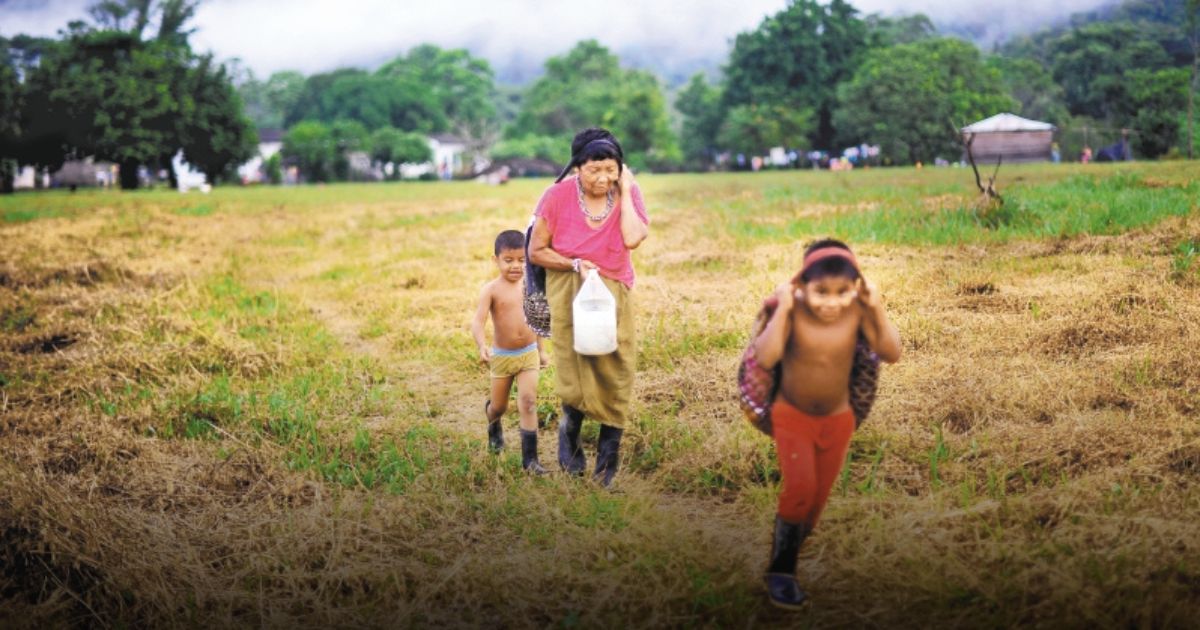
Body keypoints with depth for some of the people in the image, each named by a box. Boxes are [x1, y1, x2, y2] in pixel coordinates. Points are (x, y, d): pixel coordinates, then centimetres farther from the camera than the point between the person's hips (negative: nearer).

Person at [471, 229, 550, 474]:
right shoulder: (491, 290, -12)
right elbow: (477, 321, -23)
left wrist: (541, 350, 20)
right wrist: (482, 346, -40)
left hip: (528, 354, 2)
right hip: (502, 356, -1)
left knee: (528, 402, -11)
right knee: (499, 406, 13)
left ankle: (530, 458, -8)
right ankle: (494, 427, 50)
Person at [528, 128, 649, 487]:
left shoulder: (627, 194, -7)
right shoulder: (558, 196, -11)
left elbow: (633, 239, -25)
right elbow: (536, 251, -7)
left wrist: (625, 193, -18)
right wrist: (575, 264, -20)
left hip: (614, 292, 2)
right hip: (569, 290, -2)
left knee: (615, 373, 4)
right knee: (576, 374, -8)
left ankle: (608, 457, 18)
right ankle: (569, 431, 22)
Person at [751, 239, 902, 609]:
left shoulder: (857, 312, -17)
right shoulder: (793, 313, -22)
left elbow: (891, 354, -20)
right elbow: (765, 359, -33)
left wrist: (877, 308, -26)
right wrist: (782, 308, -33)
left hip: (837, 420, 3)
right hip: (792, 416, -3)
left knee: (818, 500, 11)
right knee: (800, 488, -22)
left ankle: (786, 564, 30)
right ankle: (780, 572, -5)